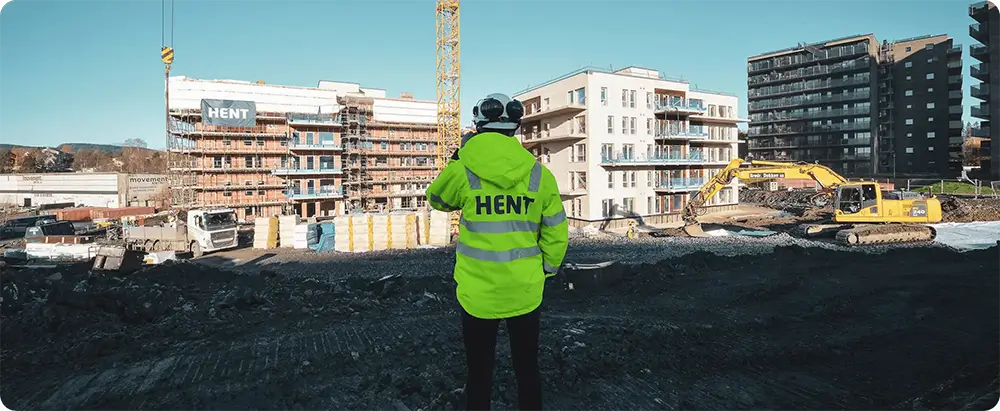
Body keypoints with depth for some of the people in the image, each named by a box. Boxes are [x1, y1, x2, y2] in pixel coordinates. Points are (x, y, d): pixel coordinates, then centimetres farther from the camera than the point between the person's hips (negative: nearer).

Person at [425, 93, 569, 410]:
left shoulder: (463, 170, -11)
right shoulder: (539, 174, -6)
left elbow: (436, 198, 10)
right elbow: (556, 234, -2)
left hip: (478, 294, -1)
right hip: (525, 293, 2)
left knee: (480, 374, 16)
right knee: (527, 370, 19)